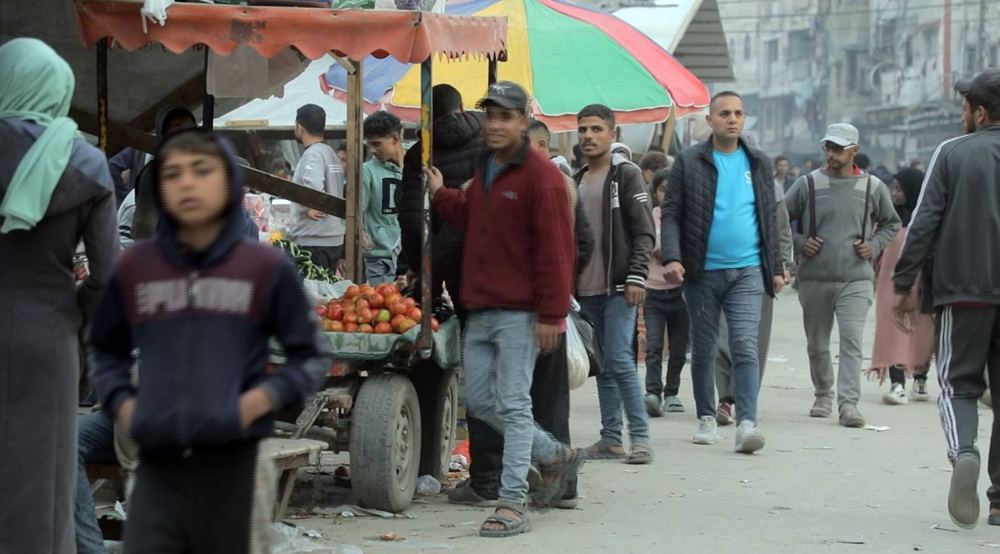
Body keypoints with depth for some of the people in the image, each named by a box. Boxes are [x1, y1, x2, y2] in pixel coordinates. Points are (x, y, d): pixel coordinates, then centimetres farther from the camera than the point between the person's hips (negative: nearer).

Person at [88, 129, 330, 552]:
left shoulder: (265, 267, 0)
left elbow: (312, 355, 8)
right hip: (158, 468, 1)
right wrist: (120, 402, 4)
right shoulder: (132, 268, 6)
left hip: (235, 467, -1)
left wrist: (263, 398, -7)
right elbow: (106, 351, 21)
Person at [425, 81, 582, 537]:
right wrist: (441, 195, 14)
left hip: (519, 313, -9)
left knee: (513, 405, -7)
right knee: (480, 401, 11)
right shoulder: (485, 171, 17)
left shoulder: (540, 176, -11)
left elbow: (555, 250, -15)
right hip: (480, 309, 9)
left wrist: (551, 314, -18)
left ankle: (512, 504, -5)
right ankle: (555, 456, 28)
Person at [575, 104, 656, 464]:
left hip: (618, 288, -7)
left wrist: (636, 278, -17)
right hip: (586, 290, 7)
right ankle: (611, 438, 12)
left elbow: (644, 231, -8)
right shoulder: (576, 181, 16)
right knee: (602, 366, 8)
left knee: (620, 361, -13)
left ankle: (641, 437, -8)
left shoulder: (627, 175, -3)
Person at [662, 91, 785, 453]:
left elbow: (770, 219, 16)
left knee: (745, 346, -11)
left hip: (747, 272, 1)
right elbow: (671, 215, -1)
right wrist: (672, 258, -15)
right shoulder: (689, 163, 2)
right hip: (702, 272, -1)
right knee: (704, 349, 9)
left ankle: (747, 423, -17)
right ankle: (706, 418, 22)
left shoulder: (759, 165, 11)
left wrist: (776, 268, 13)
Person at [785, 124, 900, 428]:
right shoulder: (808, 184, 1)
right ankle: (823, 395, 30)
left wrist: (874, 246, 4)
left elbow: (891, 223, 20)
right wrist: (798, 243, -3)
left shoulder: (873, 187, 4)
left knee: (852, 341, -14)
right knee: (817, 344, 11)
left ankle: (848, 402, -16)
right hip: (814, 278, 1)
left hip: (856, 280, -1)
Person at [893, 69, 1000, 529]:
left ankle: (963, 452, -23)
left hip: (963, 290, -2)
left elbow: (923, 223, -4)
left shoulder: (952, 153, -1)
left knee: (959, 385, 7)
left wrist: (903, 286, 2)